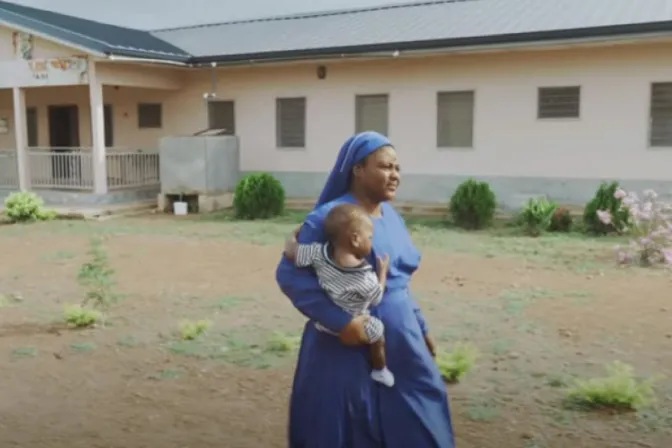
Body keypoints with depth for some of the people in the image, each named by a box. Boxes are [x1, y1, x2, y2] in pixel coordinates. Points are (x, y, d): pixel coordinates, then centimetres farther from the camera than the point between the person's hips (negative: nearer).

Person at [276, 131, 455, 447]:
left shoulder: (391, 216, 8)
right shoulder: (328, 217, -16)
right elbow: (289, 274, -21)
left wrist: (420, 327, 19)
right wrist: (340, 322, -26)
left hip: (399, 344, 7)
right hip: (347, 349, -7)